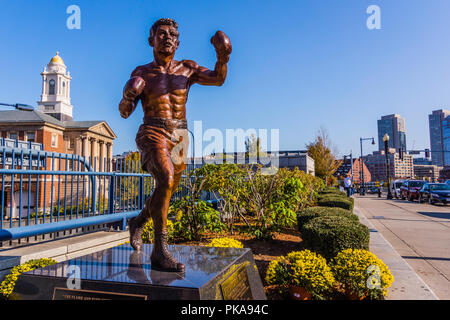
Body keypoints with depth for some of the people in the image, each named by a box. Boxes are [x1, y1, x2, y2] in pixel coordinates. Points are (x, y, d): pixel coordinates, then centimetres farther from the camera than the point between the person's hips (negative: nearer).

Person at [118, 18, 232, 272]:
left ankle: (138, 221, 44)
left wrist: (222, 57, -23)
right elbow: (125, 111, 6)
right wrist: (128, 95, -15)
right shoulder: (141, 73, 8)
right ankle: (160, 251, -22)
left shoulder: (187, 68, 11)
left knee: (167, 192, 13)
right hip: (153, 134, -4)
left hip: (180, 137, 4)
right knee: (166, 180, -30)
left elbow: (217, 79, -4)